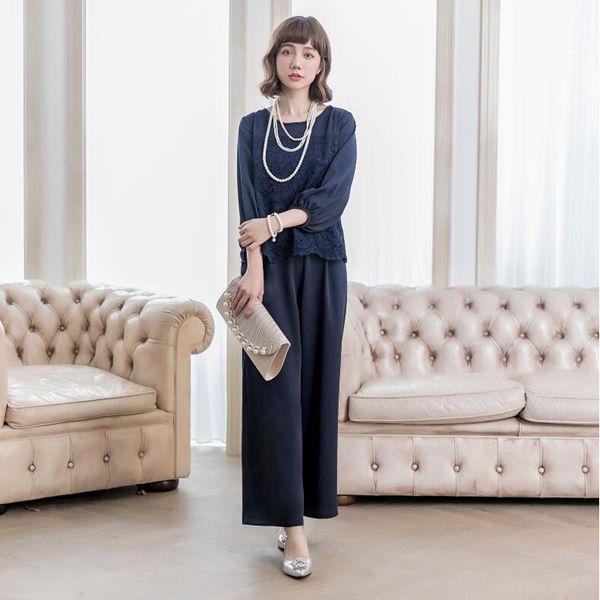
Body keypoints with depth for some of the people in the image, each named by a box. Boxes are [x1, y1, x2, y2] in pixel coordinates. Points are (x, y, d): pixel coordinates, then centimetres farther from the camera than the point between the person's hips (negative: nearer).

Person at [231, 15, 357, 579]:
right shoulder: (253, 126, 7)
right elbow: (249, 203, -4)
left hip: (320, 267, 0)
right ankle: (291, 526, -5)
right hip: (269, 266, 0)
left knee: (314, 382, 4)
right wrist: (253, 268, -16)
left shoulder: (339, 124, 4)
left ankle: (301, 504, 18)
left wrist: (274, 222, -15)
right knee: (275, 388, -6)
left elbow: (332, 198, -8)